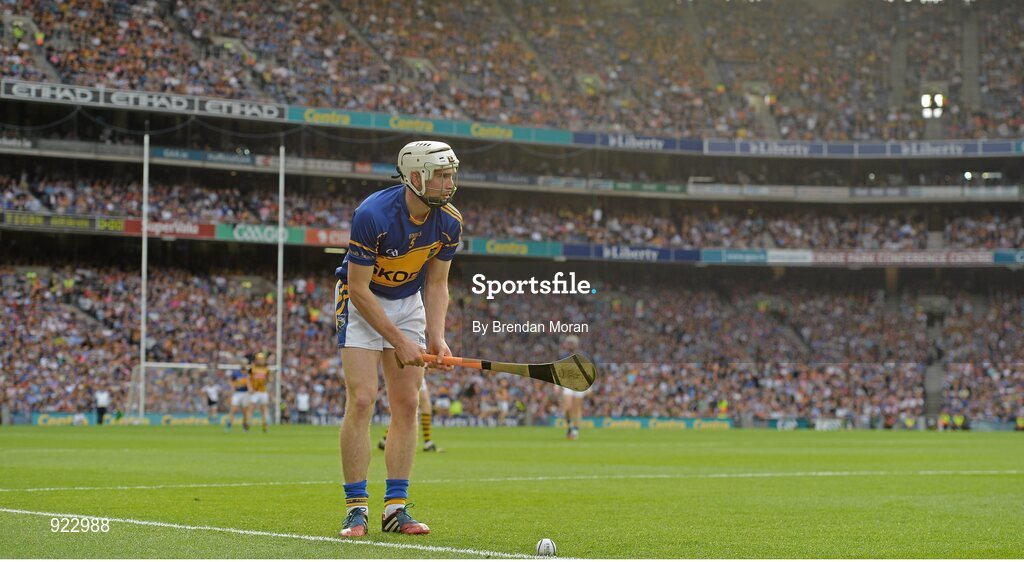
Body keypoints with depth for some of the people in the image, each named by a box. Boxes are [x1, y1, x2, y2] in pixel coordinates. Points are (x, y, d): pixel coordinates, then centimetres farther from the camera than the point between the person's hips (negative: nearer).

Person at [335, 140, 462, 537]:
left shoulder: (449, 222, -12)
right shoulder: (373, 214, -29)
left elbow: (436, 284, 0)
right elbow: (359, 288, -23)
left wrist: (436, 337, -14)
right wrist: (398, 341, -22)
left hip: (409, 302, 5)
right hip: (361, 302, -5)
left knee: (407, 404, -2)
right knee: (362, 400, -16)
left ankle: (396, 508, 3)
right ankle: (355, 509, -10)